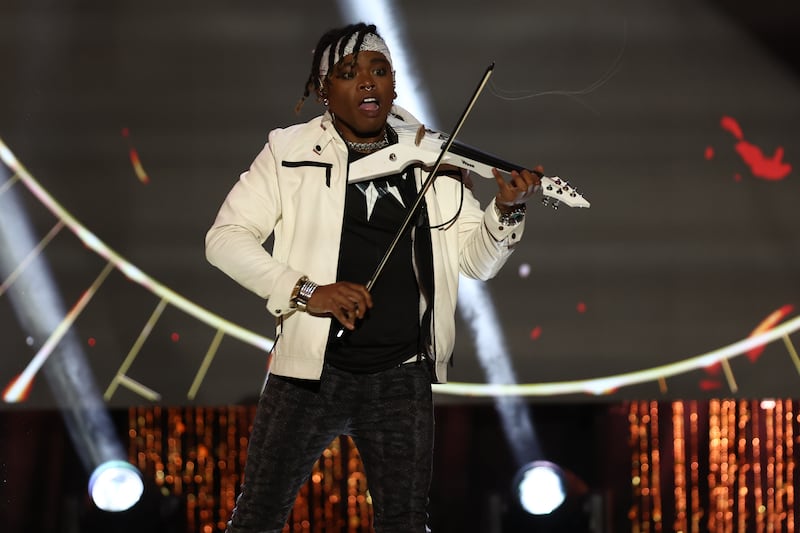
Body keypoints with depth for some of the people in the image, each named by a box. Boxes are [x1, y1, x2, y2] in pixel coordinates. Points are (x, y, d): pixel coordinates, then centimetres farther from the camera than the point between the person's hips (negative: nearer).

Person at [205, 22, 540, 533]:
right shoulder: (291, 152, 0)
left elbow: (477, 260, 6)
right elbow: (226, 237, -6)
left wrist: (506, 210, -14)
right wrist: (303, 290, -19)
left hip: (403, 376, 2)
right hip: (312, 368, -2)